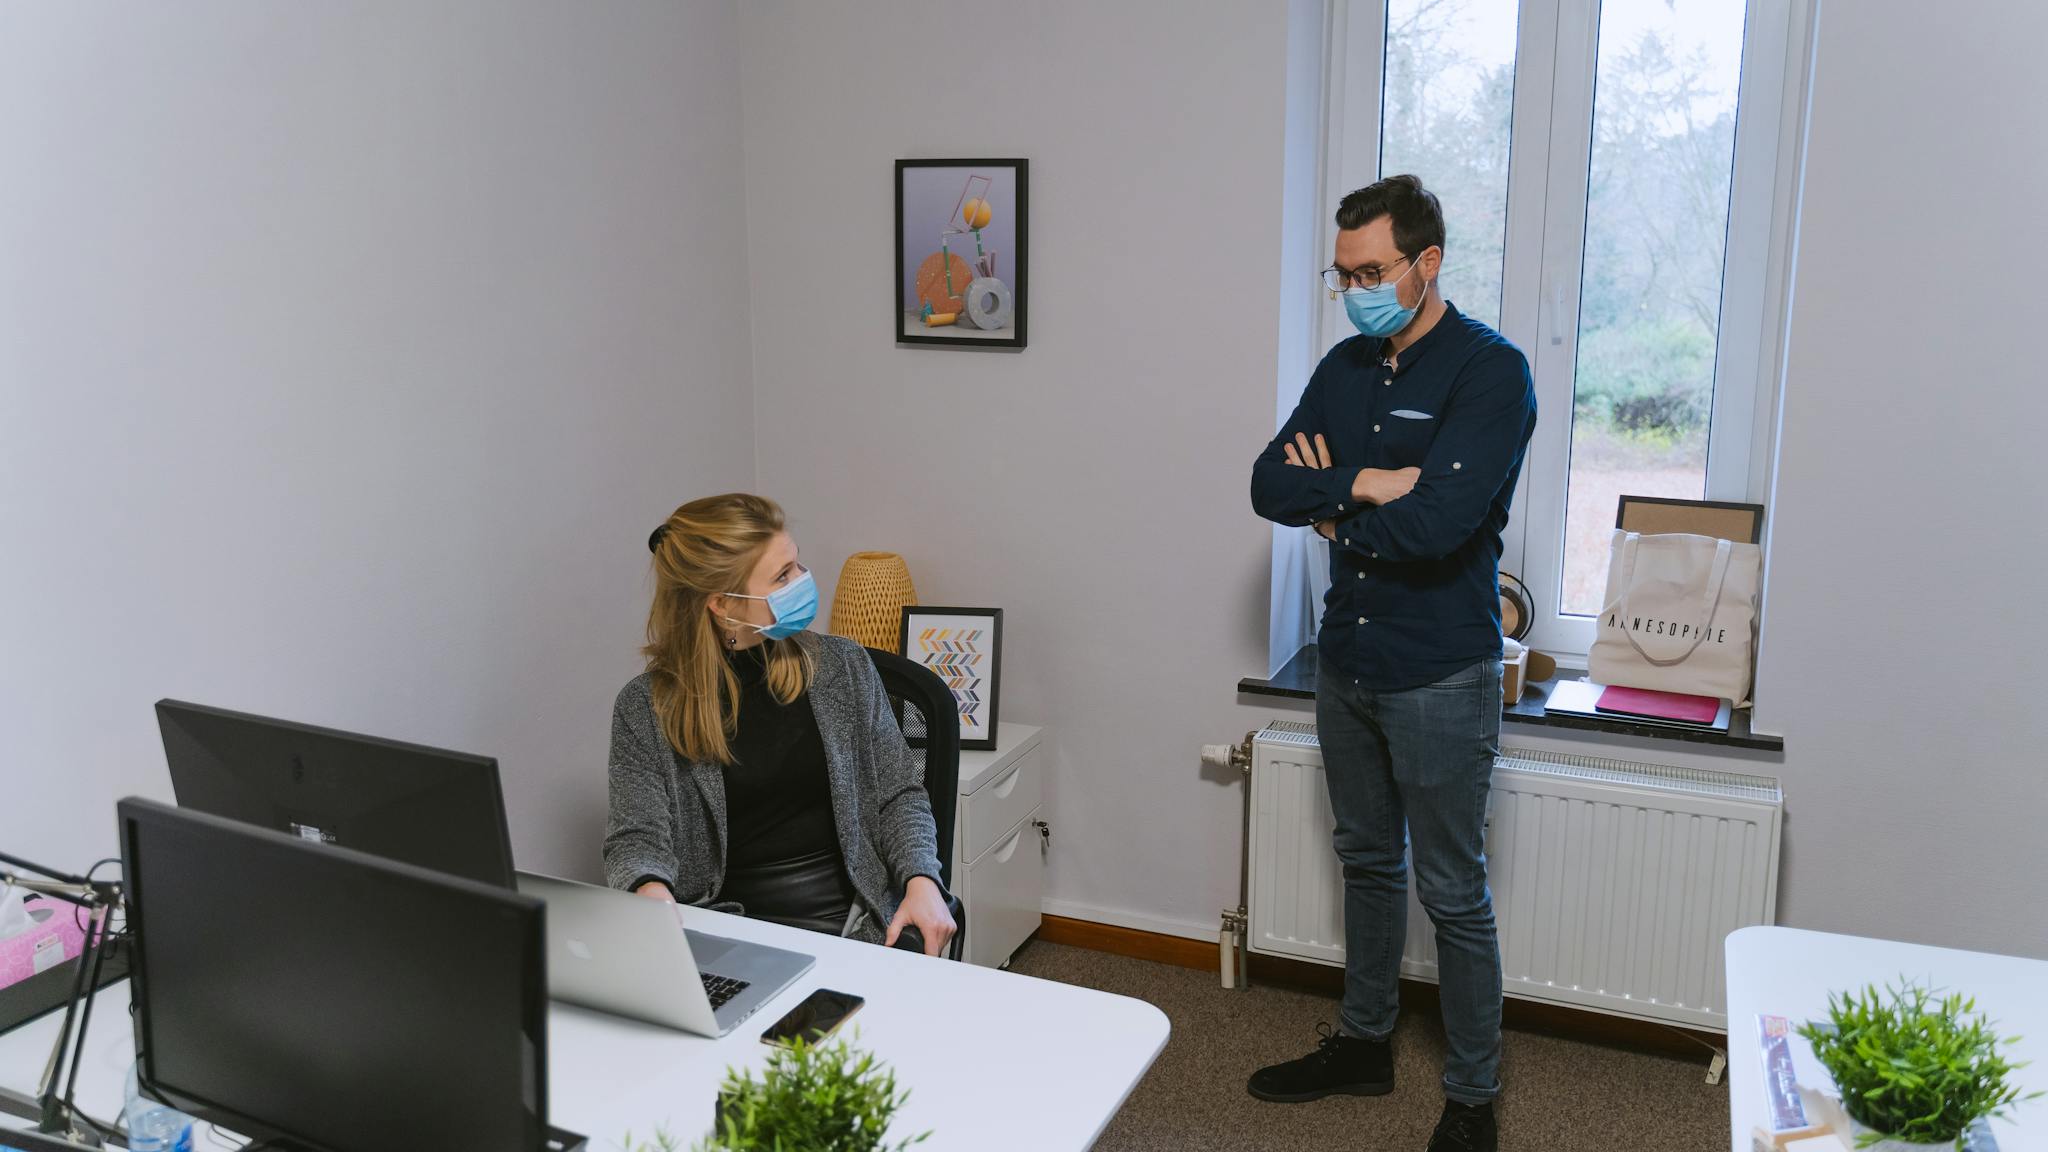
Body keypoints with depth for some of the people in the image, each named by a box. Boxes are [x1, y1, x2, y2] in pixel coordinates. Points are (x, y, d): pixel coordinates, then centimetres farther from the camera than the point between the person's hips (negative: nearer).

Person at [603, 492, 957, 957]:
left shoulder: (843, 666, 8)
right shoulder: (645, 707, 1)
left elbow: (898, 794, 10)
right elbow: (637, 835, -4)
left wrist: (921, 880, -8)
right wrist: (652, 890, -28)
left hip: (851, 926, 1)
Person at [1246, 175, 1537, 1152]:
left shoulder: (1490, 372, -15)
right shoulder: (1345, 367, 7)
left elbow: (1434, 522, -27)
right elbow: (1270, 485, -2)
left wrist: (1331, 505, -10)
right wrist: (1370, 484, -17)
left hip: (1440, 675, -7)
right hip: (1347, 660, 7)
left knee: (1453, 893, 4)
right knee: (1368, 860, 20)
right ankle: (1364, 1043, 37)